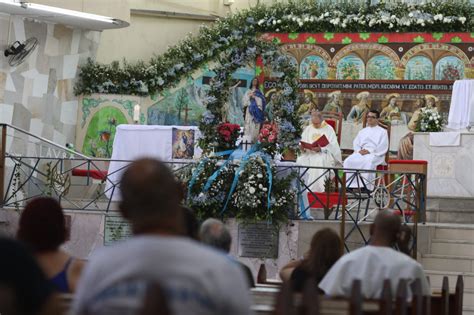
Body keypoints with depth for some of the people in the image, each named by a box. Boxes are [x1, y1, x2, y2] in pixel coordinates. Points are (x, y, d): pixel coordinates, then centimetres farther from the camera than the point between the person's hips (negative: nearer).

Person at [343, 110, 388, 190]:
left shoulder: (382, 132, 13)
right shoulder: (362, 131, 29)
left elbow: (383, 147, -1)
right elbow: (356, 144, 18)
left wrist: (369, 151, -14)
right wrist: (359, 150, -6)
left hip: (375, 154, -4)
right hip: (361, 153, 4)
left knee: (368, 161, -41)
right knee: (348, 161, -27)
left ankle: (365, 186, -42)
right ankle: (350, 185, -30)